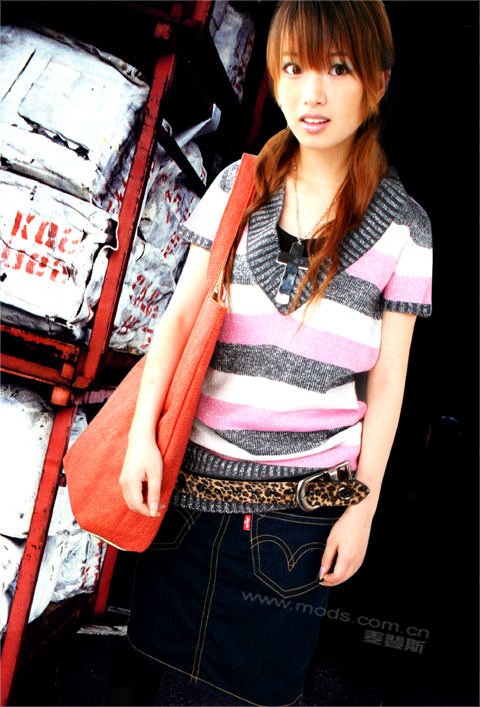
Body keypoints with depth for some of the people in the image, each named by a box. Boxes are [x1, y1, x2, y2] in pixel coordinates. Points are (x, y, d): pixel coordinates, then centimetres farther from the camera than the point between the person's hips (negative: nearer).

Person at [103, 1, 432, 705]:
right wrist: (142, 434, -6)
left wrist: (363, 508, -1)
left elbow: (387, 381, -2)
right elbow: (180, 315, 1)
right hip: (192, 467, 2)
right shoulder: (238, 187, 1)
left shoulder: (403, 228, -4)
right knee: (146, 646, 18)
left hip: (305, 492, -1)